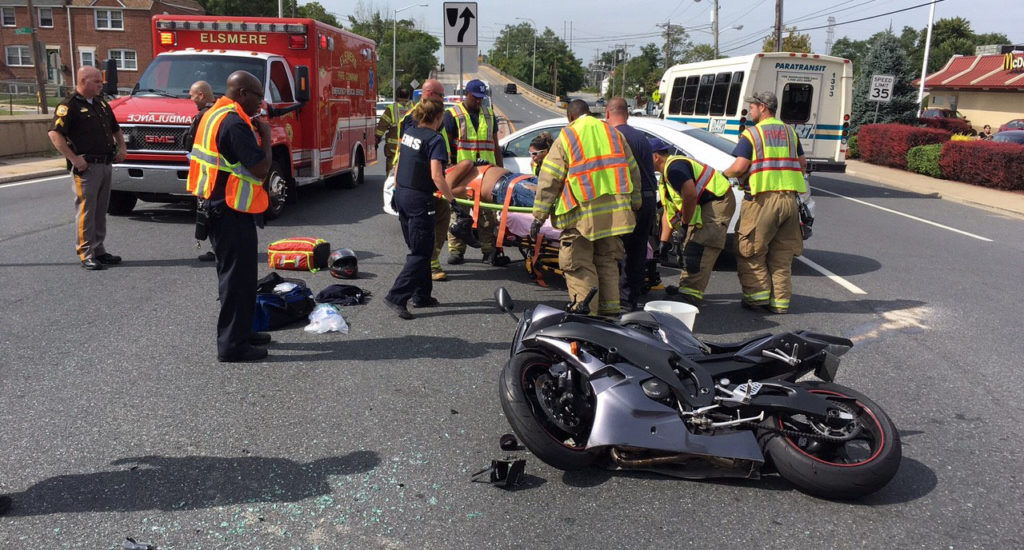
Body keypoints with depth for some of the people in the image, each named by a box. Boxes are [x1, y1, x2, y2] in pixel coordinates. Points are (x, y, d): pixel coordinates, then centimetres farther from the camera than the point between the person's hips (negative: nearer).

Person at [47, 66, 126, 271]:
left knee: (101, 210, 13)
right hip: (86, 167, -8)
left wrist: (121, 147, 14)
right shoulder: (69, 106, -9)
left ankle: (99, 250, 21)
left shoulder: (102, 104, 16)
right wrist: (73, 158, -22)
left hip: (105, 164, 8)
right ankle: (86, 254, 1)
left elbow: (115, 129, 30)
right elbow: (54, 134, -18)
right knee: (86, 210, -4)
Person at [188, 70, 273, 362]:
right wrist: (265, 135, -10)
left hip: (216, 206, 11)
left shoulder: (214, 114, 13)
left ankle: (240, 331, 32)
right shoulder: (234, 123, -20)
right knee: (237, 275, -3)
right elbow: (261, 168, -21)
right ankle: (232, 344, 5)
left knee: (234, 272, 19)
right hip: (232, 211, -11)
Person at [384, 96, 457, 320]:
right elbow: (436, 176, -22)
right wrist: (452, 199, -18)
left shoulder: (408, 133, 9)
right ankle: (396, 296, -7)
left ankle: (421, 295, 25)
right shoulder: (435, 139, -14)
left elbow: (398, 166, 15)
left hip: (402, 195, 9)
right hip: (419, 200, -8)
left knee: (418, 248, 18)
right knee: (420, 253, -1)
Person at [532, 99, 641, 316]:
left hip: (582, 214, -5)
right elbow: (633, 173, 16)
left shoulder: (565, 138, -1)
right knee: (608, 262, 16)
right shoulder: (614, 134, 13)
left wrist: (539, 216, -2)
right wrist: (634, 205, 23)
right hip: (614, 213, 5)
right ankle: (610, 311, 20)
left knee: (579, 266, 1)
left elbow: (549, 181, -5)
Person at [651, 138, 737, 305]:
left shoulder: (674, 167, -17)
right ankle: (686, 288, 22)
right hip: (703, 206, 11)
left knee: (699, 249, -18)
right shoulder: (666, 175, 17)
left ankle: (691, 295, -21)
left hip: (718, 202, -11)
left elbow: (690, 194, -30)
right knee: (690, 249, 14)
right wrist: (663, 242, 19)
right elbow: (669, 211, 20)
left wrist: (685, 223, -16)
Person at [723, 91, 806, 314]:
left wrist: (725, 174, 8)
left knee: (750, 249, 6)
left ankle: (758, 293, 0)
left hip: (763, 197, -5)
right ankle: (780, 300, 12)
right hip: (790, 198, 6)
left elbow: (739, 167, -10)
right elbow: (802, 164, 19)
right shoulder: (790, 132, 16)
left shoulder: (751, 134, -2)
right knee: (782, 253, 10)